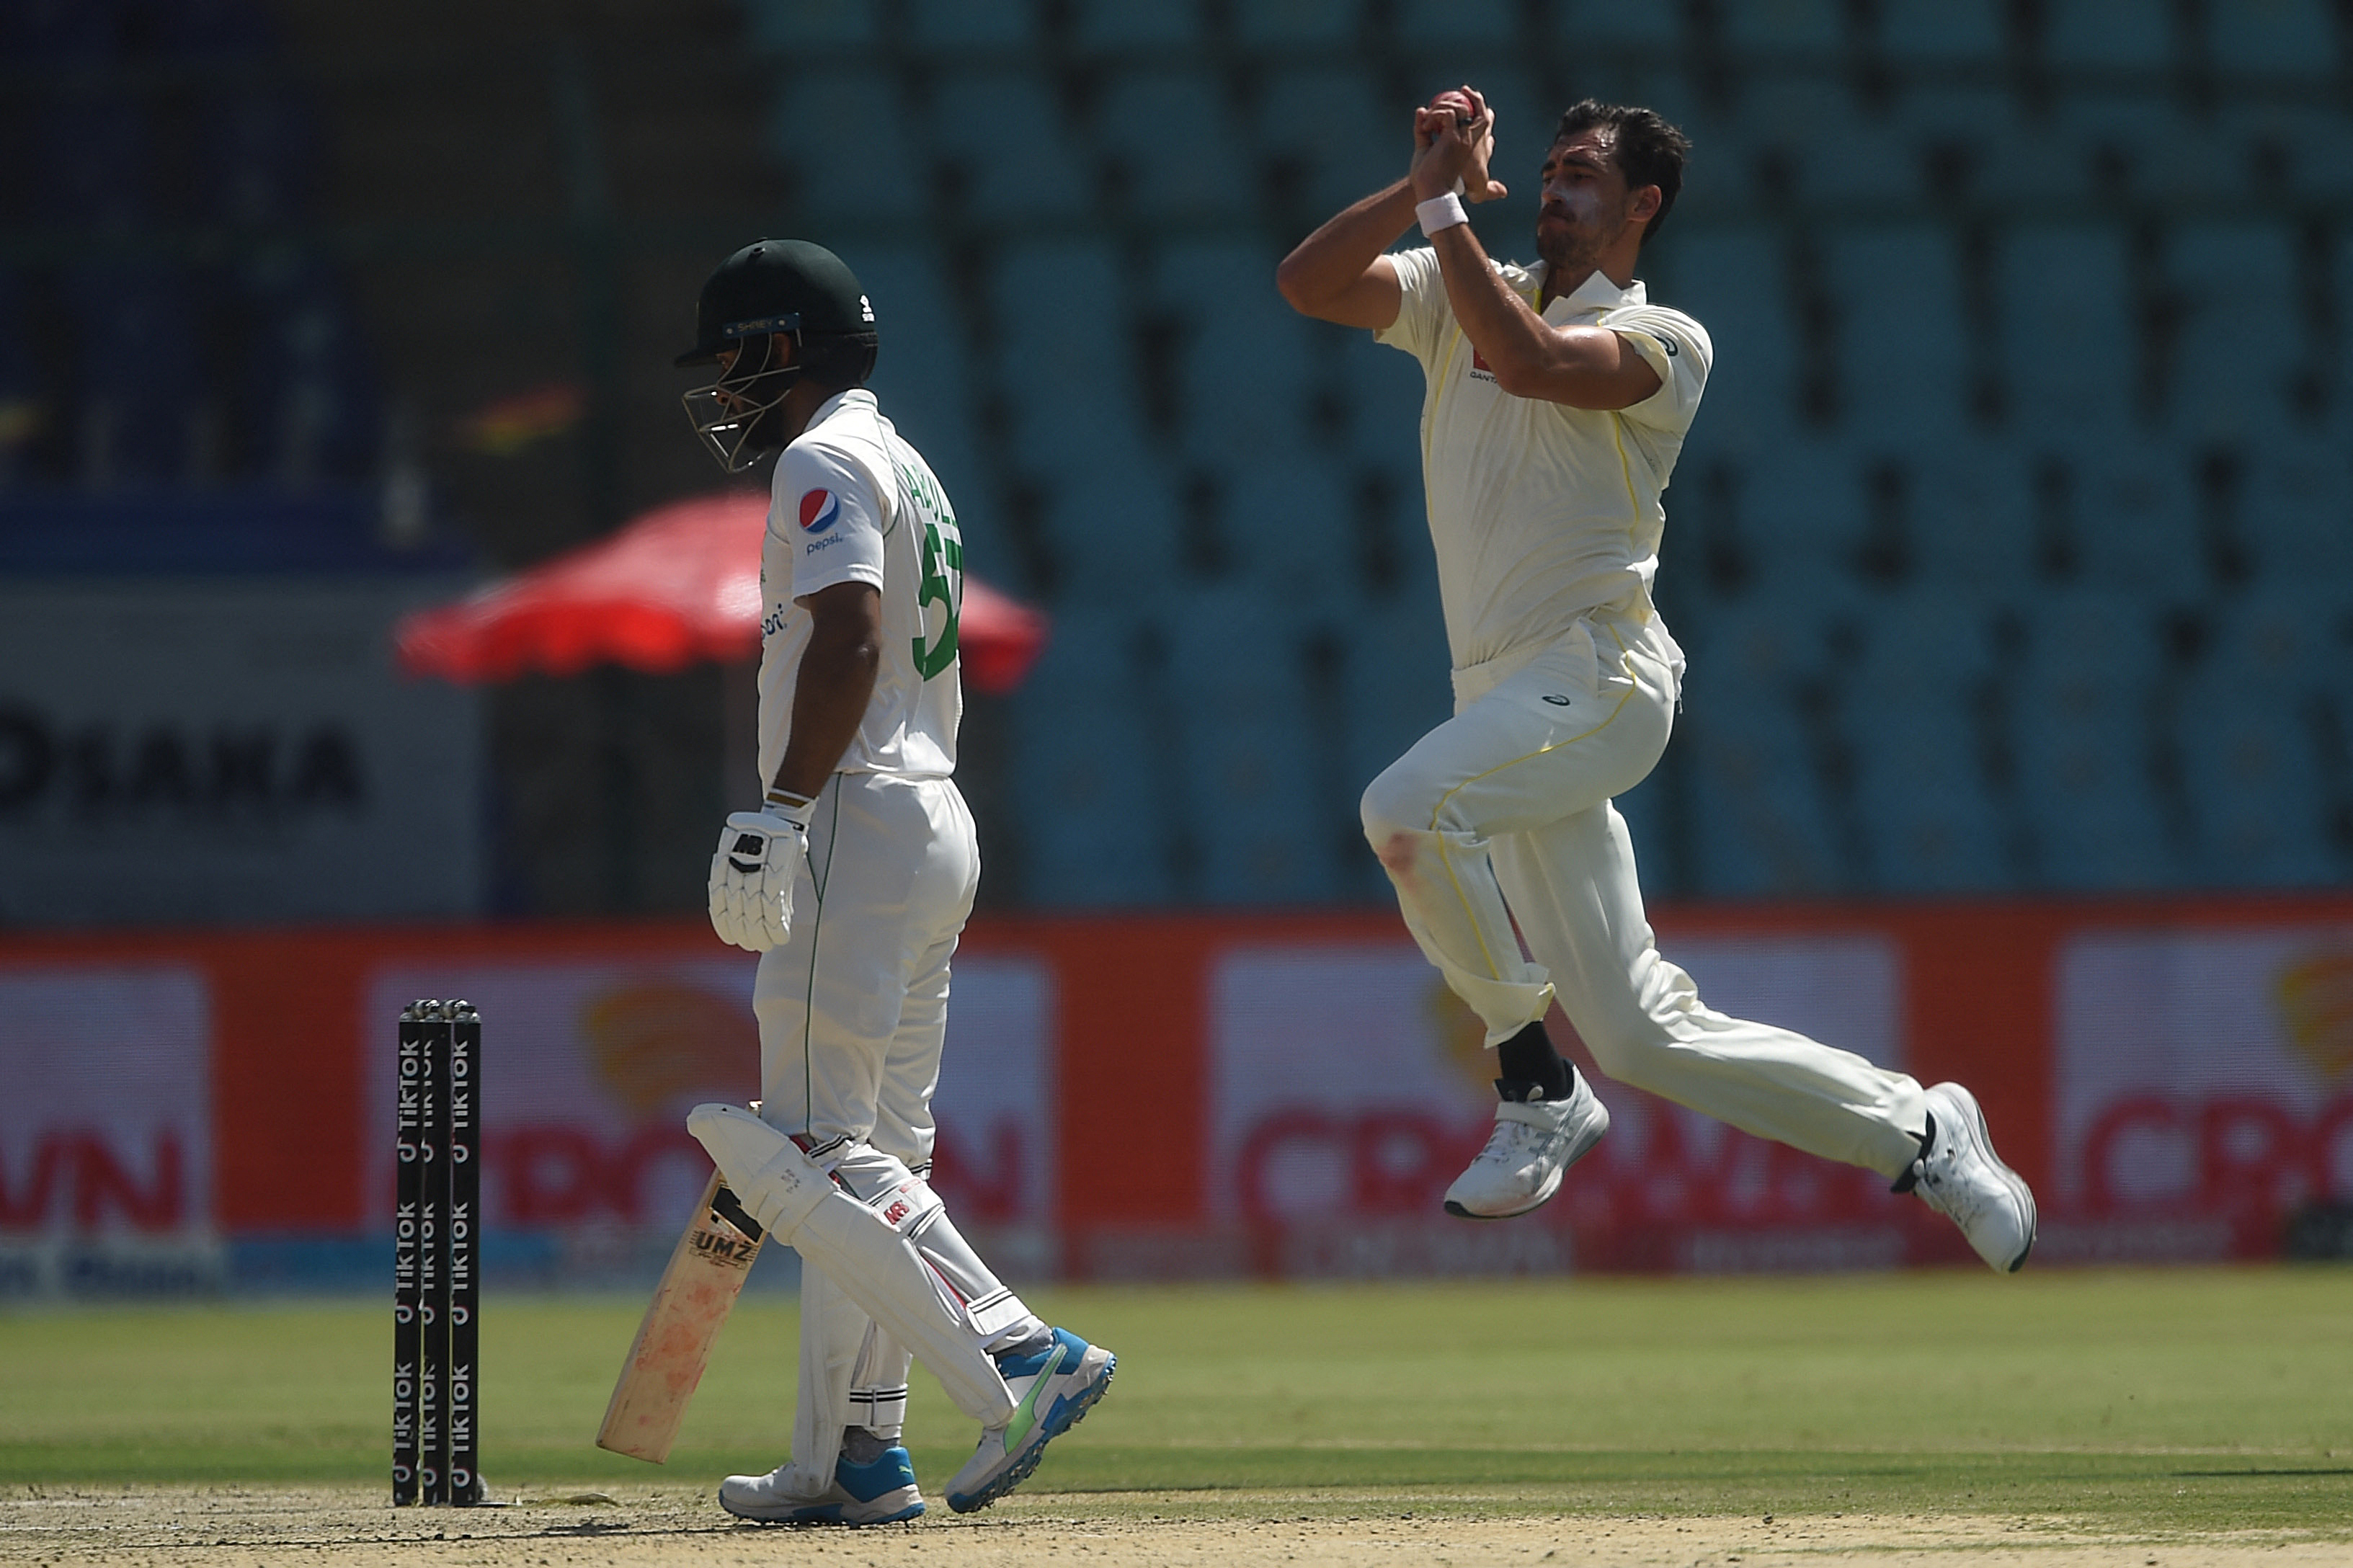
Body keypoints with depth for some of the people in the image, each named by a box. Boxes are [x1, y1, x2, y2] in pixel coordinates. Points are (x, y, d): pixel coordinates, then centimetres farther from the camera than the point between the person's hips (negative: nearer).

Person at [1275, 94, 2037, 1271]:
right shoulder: (1463, 297, 17)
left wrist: (1448, 208, -17)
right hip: (1505, 697, 6)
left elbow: (1529, 359, -21)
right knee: (1642, 1034, 3)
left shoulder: (1662, 341, -2)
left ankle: (1537, 1088, -18)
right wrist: (1421, 190, -6)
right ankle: (1918, 1134, 15)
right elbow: (1307, 282, 4)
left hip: (1601, 676, -6)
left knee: (1408, 808, -33)